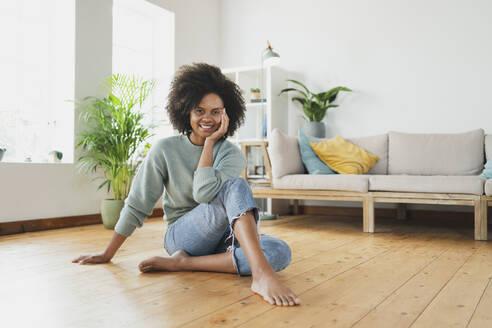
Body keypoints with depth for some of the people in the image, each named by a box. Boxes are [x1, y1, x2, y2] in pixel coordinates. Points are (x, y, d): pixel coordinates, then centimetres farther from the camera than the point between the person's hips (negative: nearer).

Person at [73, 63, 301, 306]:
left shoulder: (232, 155, -1)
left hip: (221, 236, 3)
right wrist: (107, 254, 5)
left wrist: (210, 142, -14)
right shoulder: (166, 150, -3)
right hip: (182, 236, -3)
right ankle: (263, 275, -44)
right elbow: (137, 205, 1)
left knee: (281, 252, -28)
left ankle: (183, 262, -30)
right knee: (236, 187, -30)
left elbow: (204, 193, -21)